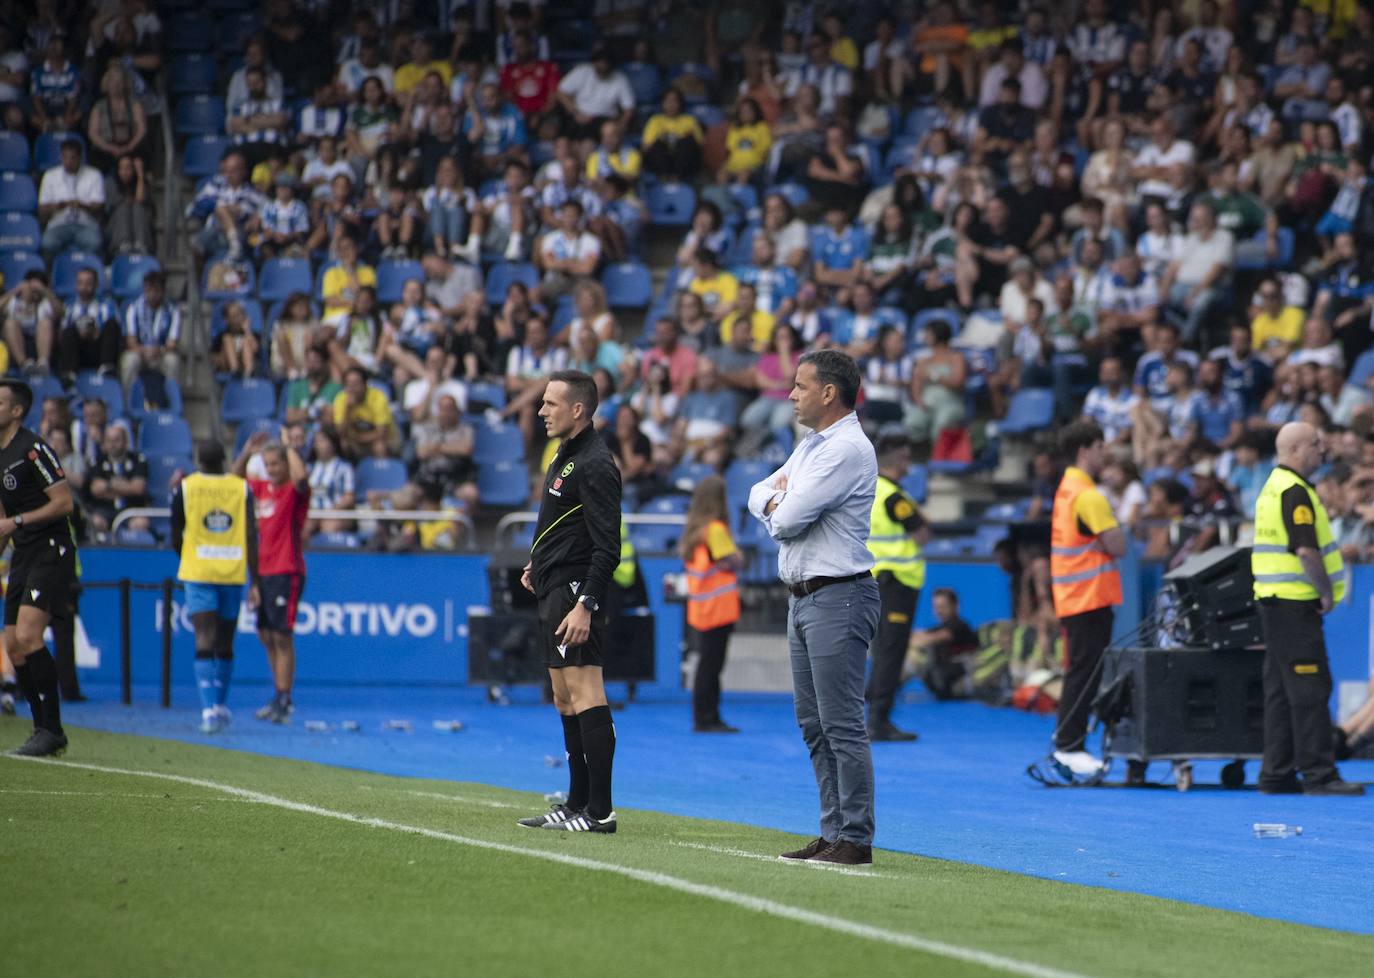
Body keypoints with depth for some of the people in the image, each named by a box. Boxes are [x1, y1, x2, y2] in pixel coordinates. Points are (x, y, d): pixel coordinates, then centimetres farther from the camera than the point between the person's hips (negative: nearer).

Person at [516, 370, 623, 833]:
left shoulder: (595, 465, -15)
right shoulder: (566, 456, 17)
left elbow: (607, 547, -20)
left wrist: (585, 604, -25)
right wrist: (537, 565, 16)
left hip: (575, 588, -11)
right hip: (554, 590, 11)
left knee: (584, 694, -12)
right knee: (565, 699, 14)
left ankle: (599, 811, -14)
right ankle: (578, 803, 20)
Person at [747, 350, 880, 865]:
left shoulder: (847, 450, -14)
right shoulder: (810, 446, 19)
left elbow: (789, 519, -17)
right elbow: (759, 496, 21)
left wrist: (779, 505, 6)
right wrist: (776, 501, -2)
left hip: (839, 597, -10)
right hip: (803, 597, 10)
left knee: (841, 724, -10)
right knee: (813, 724, 10)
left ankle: (854, 839, -10)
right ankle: (832, 832, 13)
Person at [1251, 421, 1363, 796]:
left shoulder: (1273, 487, 17)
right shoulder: (1295, 492, -15)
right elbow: (1306, 552, -23)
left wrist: (1321, 592, 18)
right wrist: (1326, 593, -11)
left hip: (1275, 599, 10)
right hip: (1295, 602, -10)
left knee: (1281, 691, 11)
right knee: (1310, 690, -9)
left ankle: (1277, 775, 13)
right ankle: (1319, 775, -10)